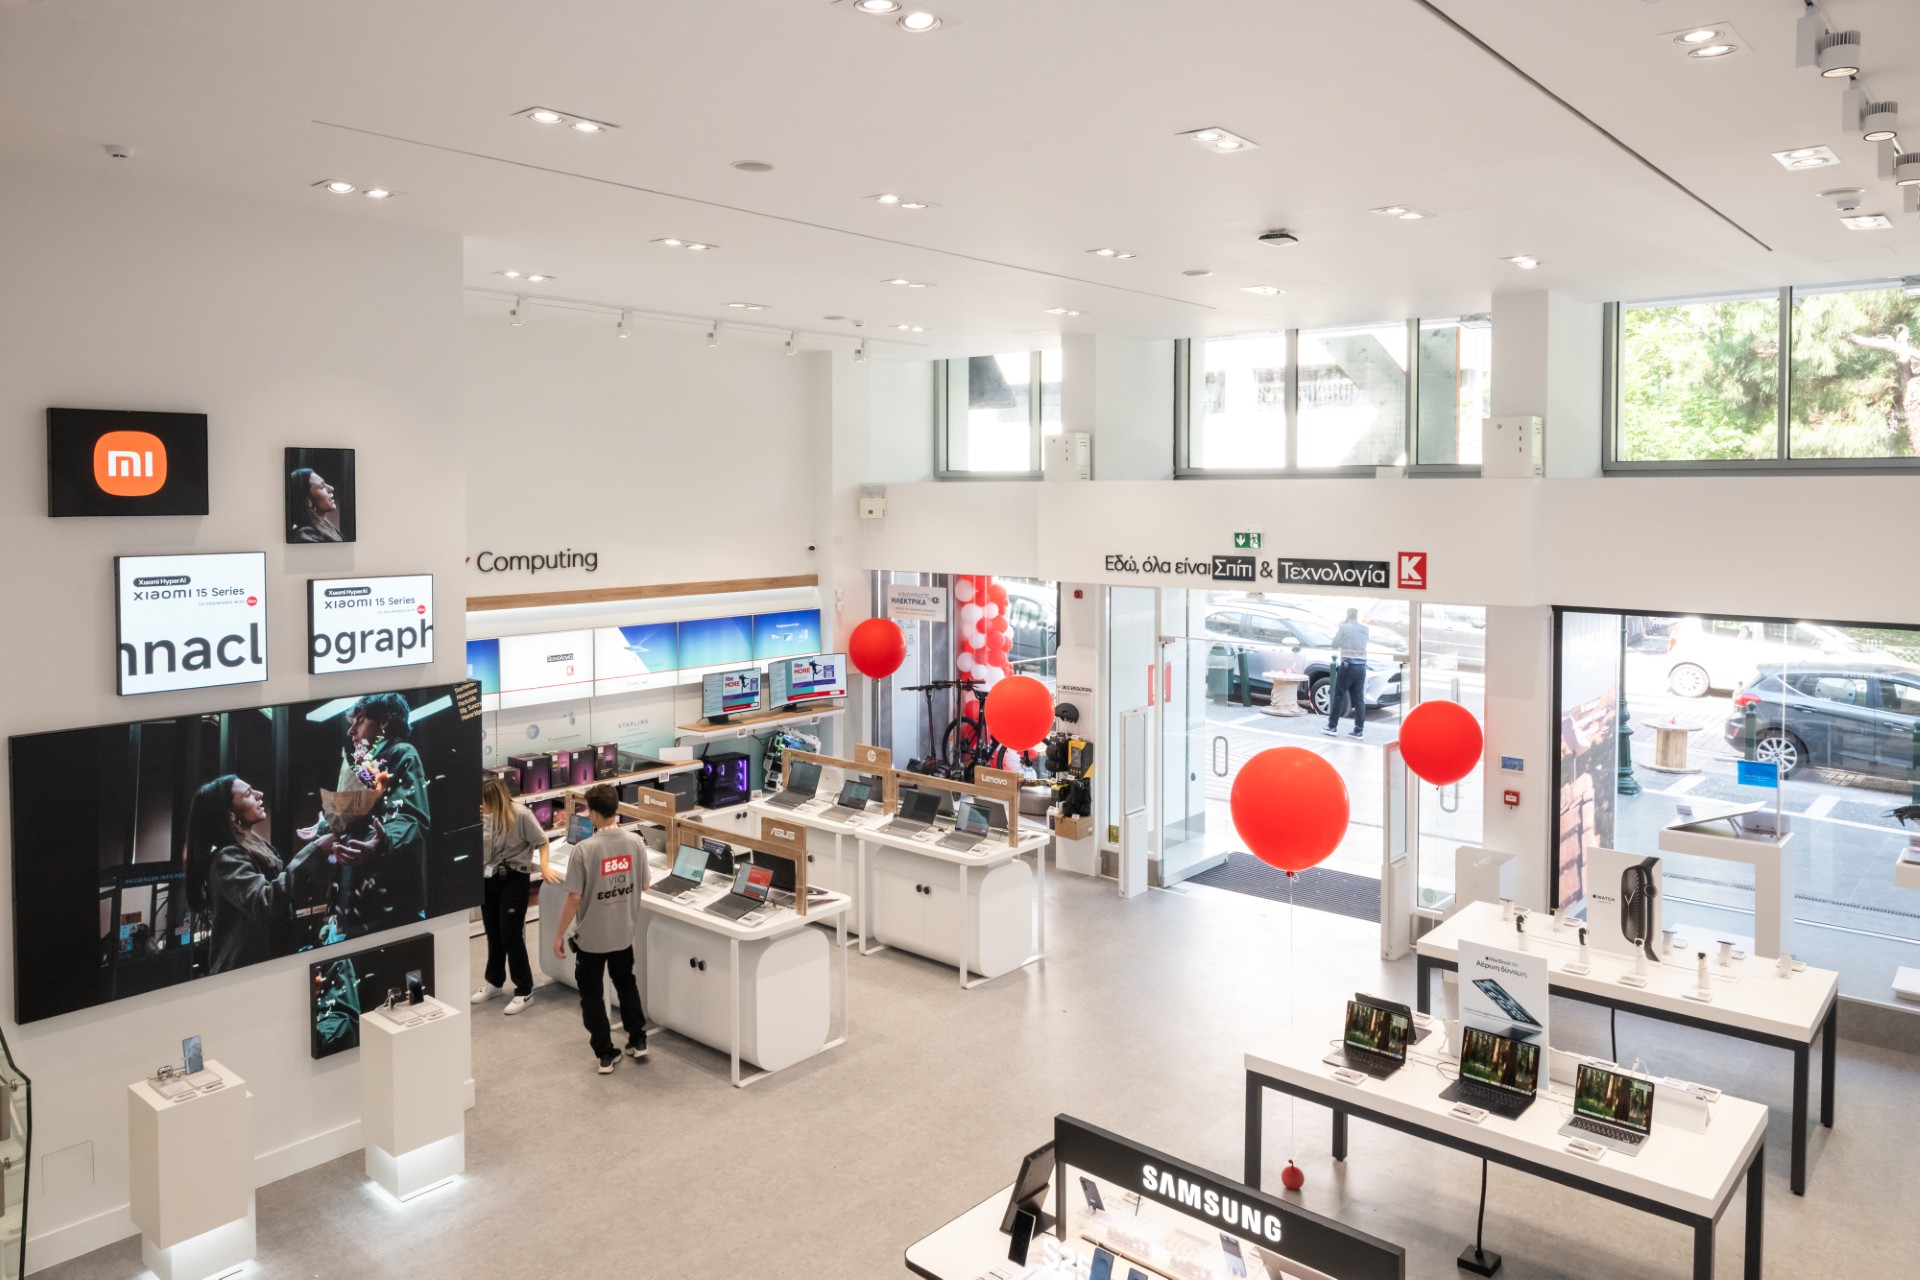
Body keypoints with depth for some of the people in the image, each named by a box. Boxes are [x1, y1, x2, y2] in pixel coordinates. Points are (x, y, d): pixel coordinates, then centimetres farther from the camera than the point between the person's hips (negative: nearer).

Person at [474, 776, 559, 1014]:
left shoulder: (521, 815, -19)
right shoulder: (485, 814, -4)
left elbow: (542, 842, -11)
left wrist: (544, 867, -21)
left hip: (514, 880, -5)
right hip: (489, 879, 5)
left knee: (511, 937, -2)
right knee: (493, 935, 18)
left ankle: (524, 990, 12)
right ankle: (494, 982, 37)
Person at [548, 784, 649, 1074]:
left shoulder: (583, 850, -22)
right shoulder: (636, 842, -9)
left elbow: (574, 898, -18)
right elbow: (644, 886, 2)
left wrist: (559, 934, -6)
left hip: (591, 937, -4)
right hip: (623, 933, 4)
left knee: (592, 995, 14)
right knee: (626, 984, 26)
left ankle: (605, 1055, 20)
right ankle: (638, 1041, 34)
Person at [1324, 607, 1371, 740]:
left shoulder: (1344, 627, -6)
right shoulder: (1365, 629, 9)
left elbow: (1335, 645, 1)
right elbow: (1365, 641, 17)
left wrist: (1336, 634, 19)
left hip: (1347, 666, -5)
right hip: (1361, 667, 5)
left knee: (1338, 696, 5)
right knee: (1359, 699, 5)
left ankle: (1332, 726, 8)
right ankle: (1359, 730, 5)